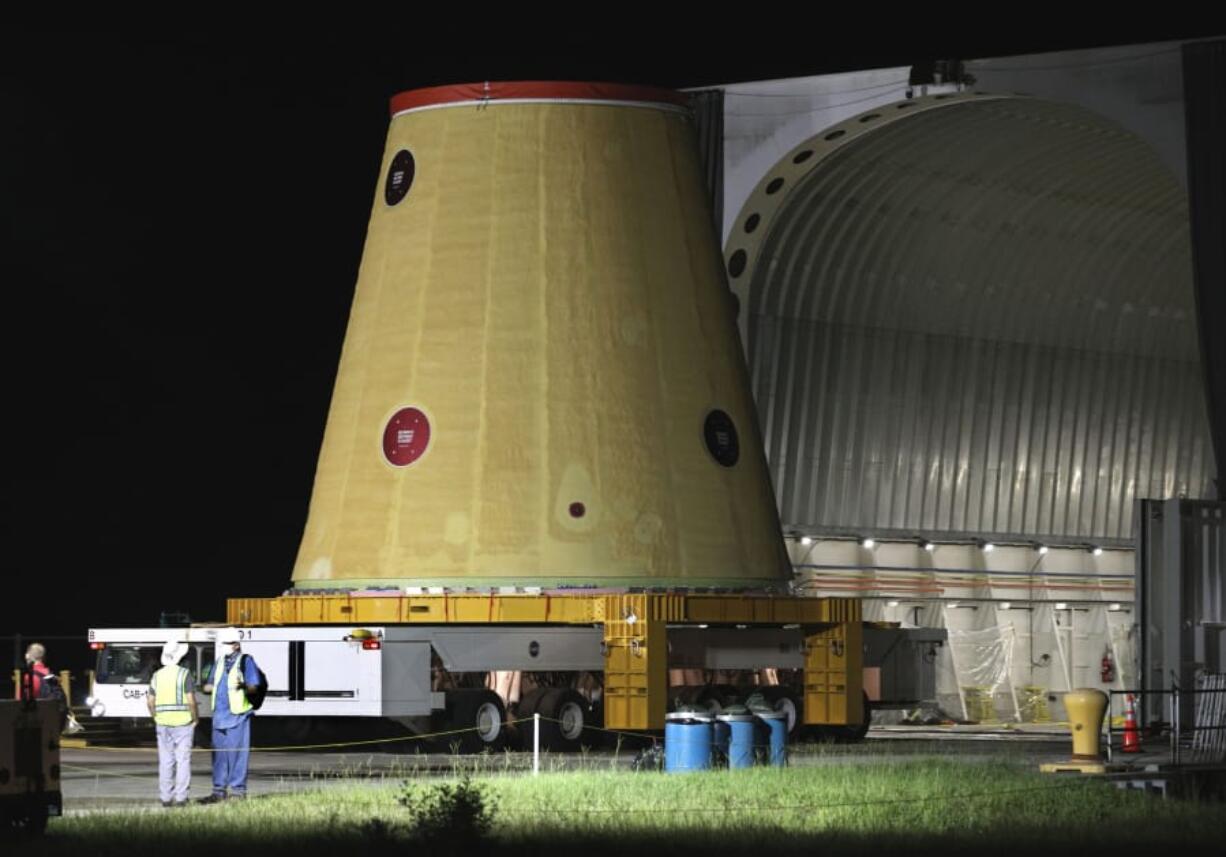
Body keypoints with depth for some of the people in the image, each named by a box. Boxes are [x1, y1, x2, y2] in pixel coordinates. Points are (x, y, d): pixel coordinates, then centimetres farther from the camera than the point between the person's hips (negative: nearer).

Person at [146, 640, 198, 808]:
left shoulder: (157, 675, 7)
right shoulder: (184, 674, -8)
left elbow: (150, 701, 8)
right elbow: (191, 699, -13)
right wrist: (195, 718, -2)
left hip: (163, 723, 4)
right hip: (183, 722, -4)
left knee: (165, 761, 8)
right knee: (183, 760, 0)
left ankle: (166, 797, 9)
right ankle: (181, 797, -4)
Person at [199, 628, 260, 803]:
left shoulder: (246, 661, -3)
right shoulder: (219, 663, 17)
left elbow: (254, 687, -10)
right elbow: (210, 686, 24)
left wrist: (243, 686, -30)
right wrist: (207, 687, 2)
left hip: (237, 716, -7)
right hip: (219, 715, 7)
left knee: (237, 753, -5)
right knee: (219, 754, 9)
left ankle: (238, 790, 0)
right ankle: (219, 791, 15)